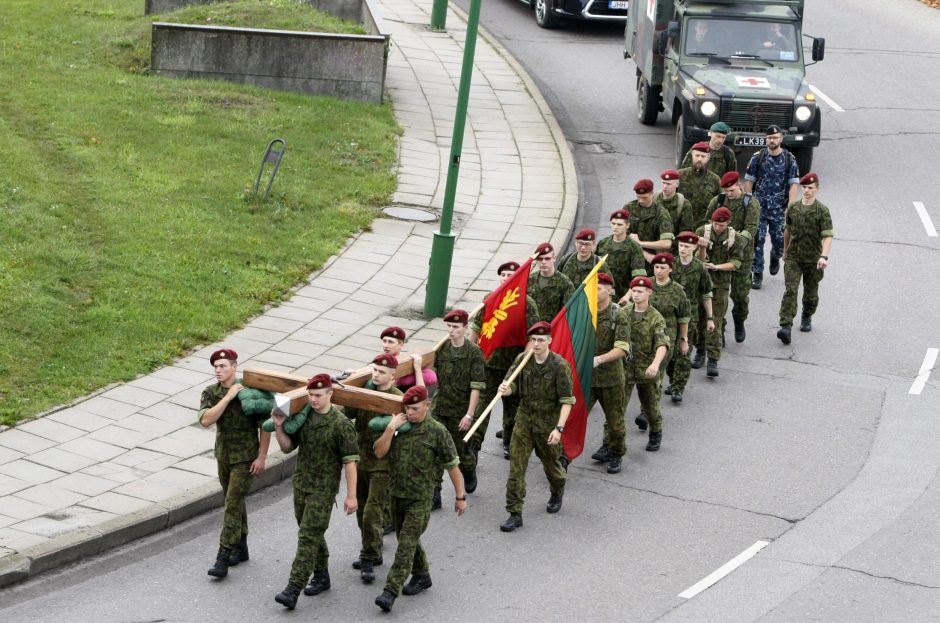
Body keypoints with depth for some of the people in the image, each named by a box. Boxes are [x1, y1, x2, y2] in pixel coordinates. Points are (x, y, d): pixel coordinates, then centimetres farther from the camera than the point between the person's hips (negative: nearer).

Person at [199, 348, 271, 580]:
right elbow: (205, 420, -21)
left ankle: (223, 557, -11)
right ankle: (240, 548, 32)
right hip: (223, 455, 5)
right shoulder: (210, 393, -3)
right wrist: (228, 397, -26)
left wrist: (261, 457, -14)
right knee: (235, 502, 17)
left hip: (245, 458, -5)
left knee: (233, 505, -9)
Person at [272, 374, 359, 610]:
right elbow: (287, 447, 8)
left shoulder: (340, 424, -15)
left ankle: (293, 590, -13)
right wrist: (279, 426, -10)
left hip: (323, 488, -6)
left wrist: (351, 495, -17)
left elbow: (350, 460, -15)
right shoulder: (302, 416, 3)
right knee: (313, 533, 17)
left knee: (308, 536, -9)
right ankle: (321, 576, 33)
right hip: (301, 482, 6)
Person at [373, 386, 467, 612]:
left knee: (406, 544, -9)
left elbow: (452, 465, -4)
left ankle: (391, 591, -13)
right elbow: (379, 452, -7)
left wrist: (460, 496, -1)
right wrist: (391, 428, -17)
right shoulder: (398, 425, 1)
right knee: (407, 540, 18)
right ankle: (421, 576, 38)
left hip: (420, 498, -5)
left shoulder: (437, 431, -10)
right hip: (396, 494, 5)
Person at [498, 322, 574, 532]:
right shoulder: (522, 360, -3)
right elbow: (511, 385, -2)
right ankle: (515, 513, 1)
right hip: (524, 420, 3)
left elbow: (567, 400, -15)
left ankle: (557, 493, 48)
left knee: (551, 464, 16)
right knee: (516, 467, -4)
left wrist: (559, 428, -23)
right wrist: (506, 389, -28)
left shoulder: (560, 365, -15)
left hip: (548, 424, -3)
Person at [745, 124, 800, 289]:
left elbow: (793, 184, -4)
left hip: (779, 208, 0)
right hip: (759, 206, 0)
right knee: (757, 240, -6)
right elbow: (749, 182, 5)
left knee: (779, 241, 5)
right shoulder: (758, 157, 1)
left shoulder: (790, 160, -1)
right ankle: (757, 274, 1)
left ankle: (775, 257, 41)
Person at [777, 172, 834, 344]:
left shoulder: (822, 211, -10)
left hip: (813, 260, -1)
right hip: (793, 257, 1)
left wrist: (824, 256, -32)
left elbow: (827, 236, -17)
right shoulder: (793, 208, 1)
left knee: (811, 293, 13)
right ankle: (785, 326, -21)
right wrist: (785, 251, 24)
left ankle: (807, 318, 40)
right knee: (790, 291, -13)